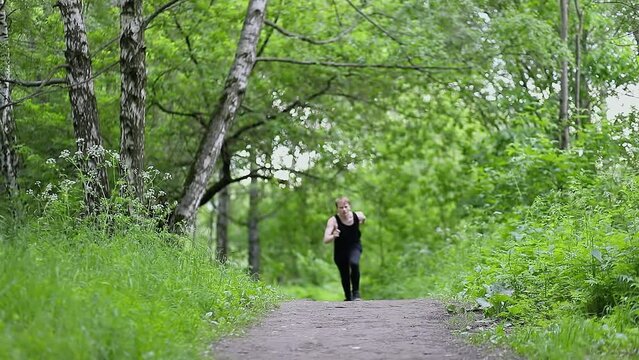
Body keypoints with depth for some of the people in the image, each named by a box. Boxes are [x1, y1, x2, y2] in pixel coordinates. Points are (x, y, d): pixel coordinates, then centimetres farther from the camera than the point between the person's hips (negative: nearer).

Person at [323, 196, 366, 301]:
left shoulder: (358, 216, -17)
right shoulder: (333, 221, -26)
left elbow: (363, 219, 11)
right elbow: (326, 240, -36)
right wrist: (333, 236, -53)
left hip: (354, 246, 0)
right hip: (340, 250, 0)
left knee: (354, 264, -30)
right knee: (344, 275, 9)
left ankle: (356, 292, -15)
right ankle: (348, 297, 36)